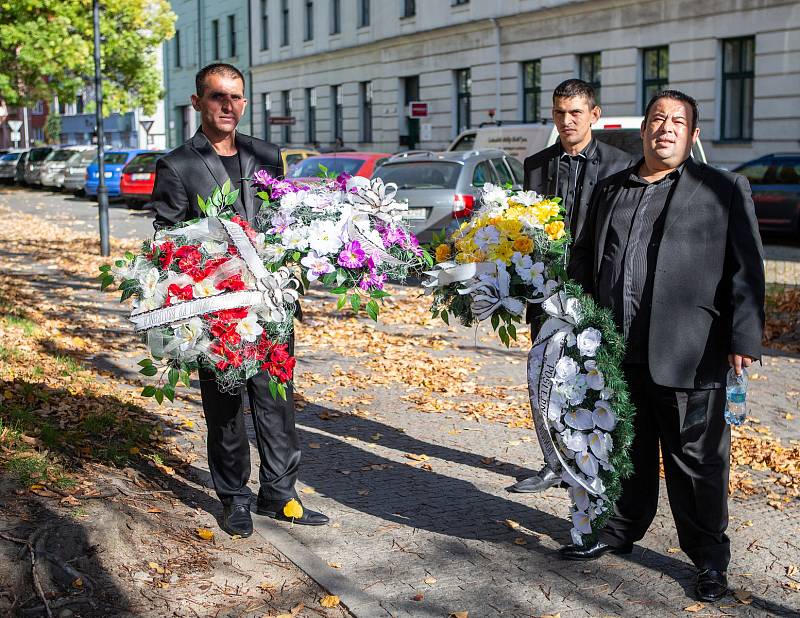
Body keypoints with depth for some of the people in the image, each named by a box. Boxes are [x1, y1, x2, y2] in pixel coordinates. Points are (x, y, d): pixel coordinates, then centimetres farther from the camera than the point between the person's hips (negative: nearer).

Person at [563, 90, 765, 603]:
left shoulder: (725, 190, 1)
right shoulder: (610, 190, 14)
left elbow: (746, 271, -4)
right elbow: (584, 260, 20)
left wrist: (743, 339, -11)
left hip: (688, 357, -4)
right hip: (616, 352, 4)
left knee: (696, 461, 5)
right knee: (624, 451, 18)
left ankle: (710, 559, 20)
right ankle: (620, 530, 36)